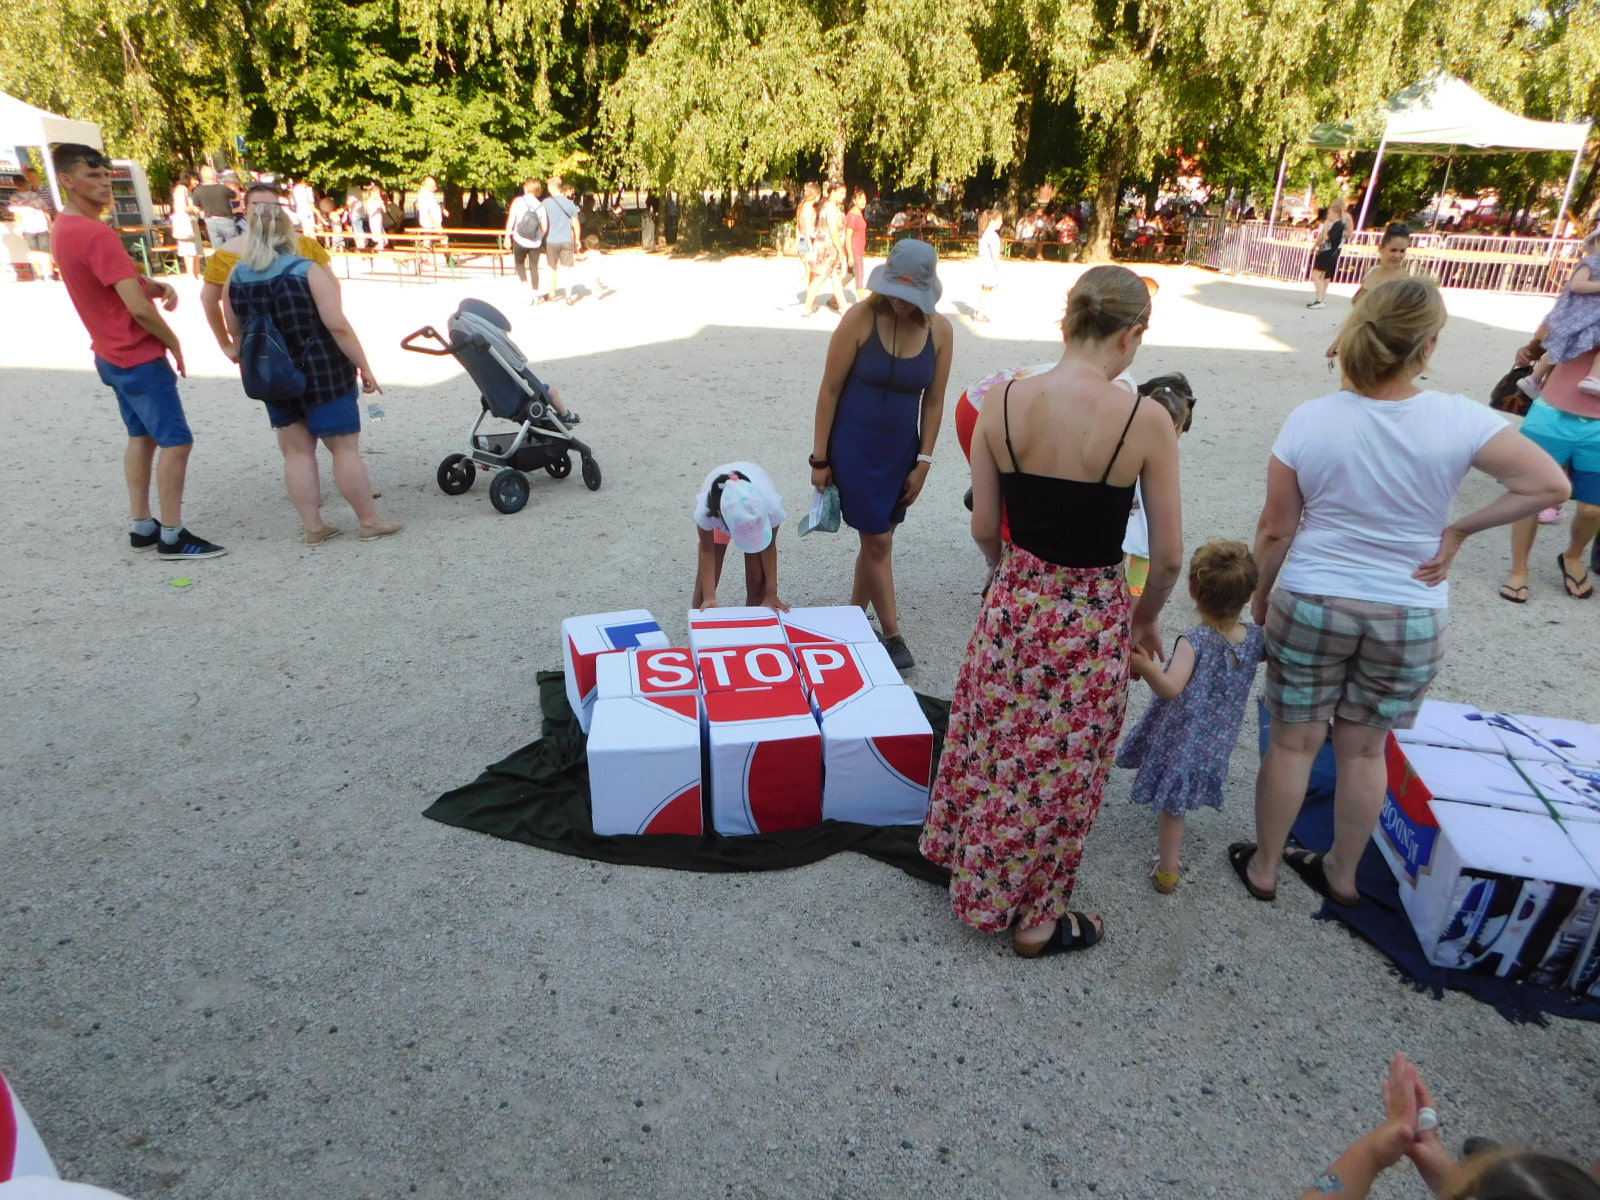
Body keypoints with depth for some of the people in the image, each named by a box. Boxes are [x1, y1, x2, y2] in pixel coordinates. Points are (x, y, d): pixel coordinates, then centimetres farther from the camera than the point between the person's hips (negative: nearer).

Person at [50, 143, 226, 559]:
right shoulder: (97, 235, -22)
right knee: (176, 441, -7)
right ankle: (172, 536, -4)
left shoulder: (63, 229, 9)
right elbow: (139, 307, -26)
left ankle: (142, 526, 21)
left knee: (141, 437, 16)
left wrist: (155, 286, -3)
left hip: (113, 355, 10)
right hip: (140, 358, -10)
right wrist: (173, 343, -10)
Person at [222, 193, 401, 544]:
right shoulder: (307, 272, -13)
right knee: (345, 448, 2)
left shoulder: (236, 277, 2)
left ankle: (313, 527, 15)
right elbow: (338, 325, -18)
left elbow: (235, 331, 10)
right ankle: (371, 522, 8)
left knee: (296, 451, 11)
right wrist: (364, 366, -10)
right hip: (323, 373, -4)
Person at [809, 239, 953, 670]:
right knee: (877, 540, -2)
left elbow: (933, 402, 3)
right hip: (854, 444, -4)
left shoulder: (939, 331, -5)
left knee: (878, 537, 13)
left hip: (901, 448, 4)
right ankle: (892, 635, 12)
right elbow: (830, 390, -10)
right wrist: (820, 458, -9)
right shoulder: (860, 318, -15)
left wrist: (923, 463, 2)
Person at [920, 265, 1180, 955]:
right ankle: (1036, 920, 36)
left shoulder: (1003, 404, -9)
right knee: (1062, 772, 15)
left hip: (1014, 606, 3)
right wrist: (1145, 618, 10)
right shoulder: (1145, 420, -16)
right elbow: (1168, 555, -9)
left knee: (997, 750, 23)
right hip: (1094, 618, -3)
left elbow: (984, 529, -1)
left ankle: (977, 881, 46)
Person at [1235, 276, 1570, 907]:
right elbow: (1551, 484, -7)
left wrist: (1261, 595, 7)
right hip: (1410, 617, 1)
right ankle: (1342, 873, 36)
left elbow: (1275, 530, -8)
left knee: (1293, 741, 13)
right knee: (1364, 749, 18)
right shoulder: (1460, 420, -12)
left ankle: (1263, 867, 29)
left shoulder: (1309, 419, -13)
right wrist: (1458, 530, 1)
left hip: (1311, 603, -1)